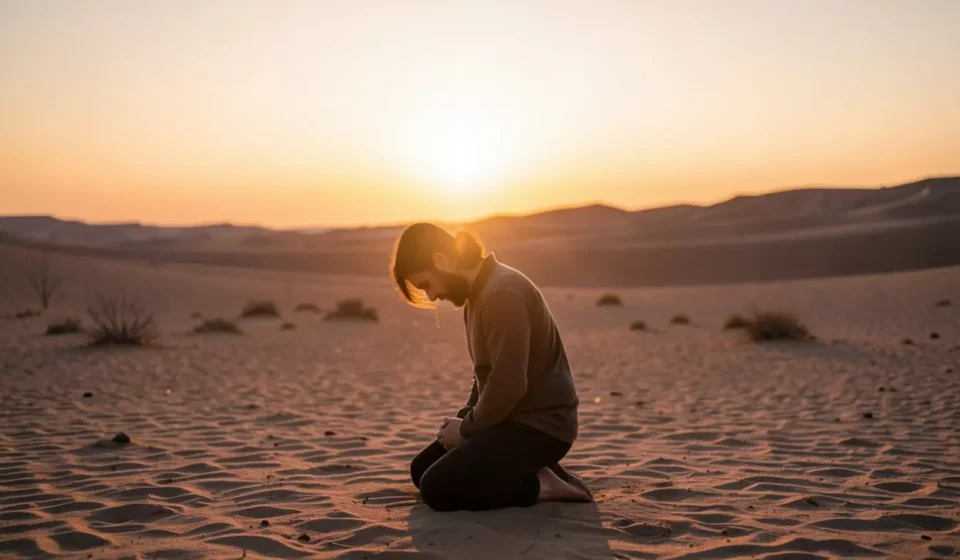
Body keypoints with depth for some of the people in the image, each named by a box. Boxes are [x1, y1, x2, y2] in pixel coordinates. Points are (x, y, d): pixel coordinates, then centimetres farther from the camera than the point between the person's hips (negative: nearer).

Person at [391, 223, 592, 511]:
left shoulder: (502, 293, -22)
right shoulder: (480, 291, 10)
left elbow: (509, 384, -26)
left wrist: (466, 428, -12)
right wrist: (464, 417, 6)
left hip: (540, 424, -11)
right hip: (511, 417, 11)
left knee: (436, 488, -19)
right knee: (422, 468, 13)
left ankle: (539, 485, -7)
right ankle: (533, 473, 11)